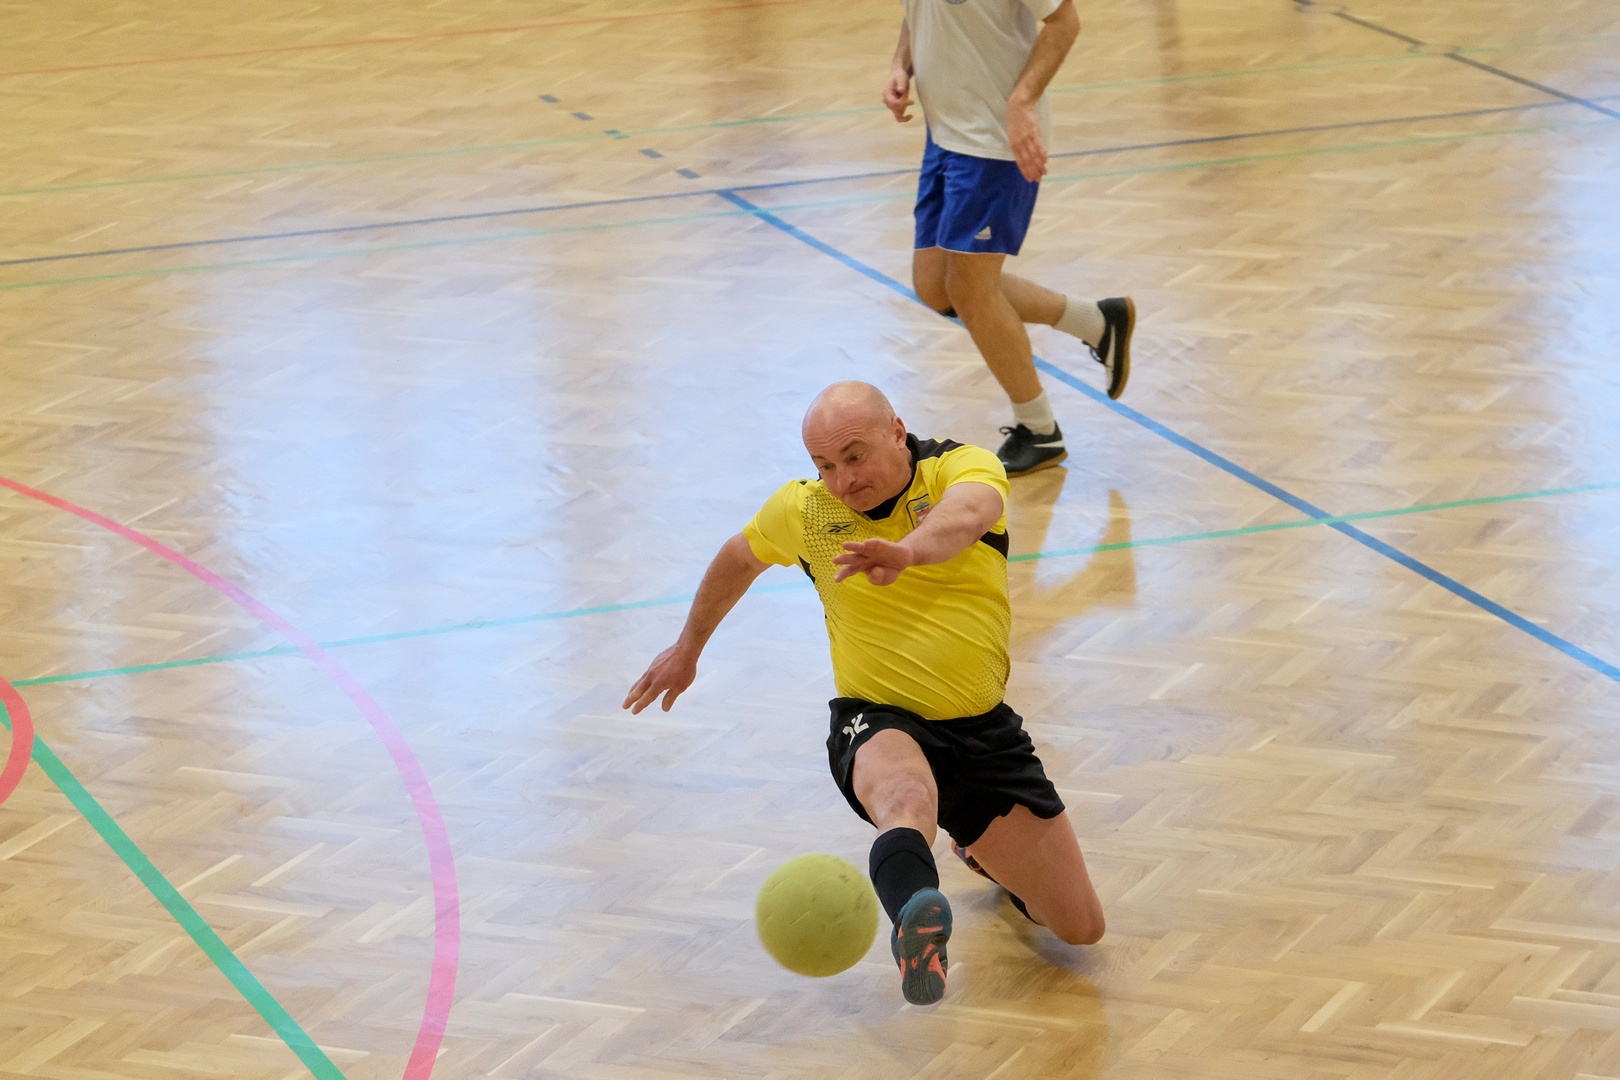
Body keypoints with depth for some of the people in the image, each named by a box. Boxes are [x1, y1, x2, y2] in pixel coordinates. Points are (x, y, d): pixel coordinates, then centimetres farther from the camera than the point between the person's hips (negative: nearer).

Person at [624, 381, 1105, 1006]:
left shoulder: (964, 468, -9)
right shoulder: (803, 510, -2)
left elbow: (965, 515, -35)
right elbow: (740, 558, 21)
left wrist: (909, 550, -58)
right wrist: (689, 647, 34)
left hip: (982, 726, 2)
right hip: (878, 720, -2)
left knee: (1080, 927, 4)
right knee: (906, 792, -42)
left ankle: (984, 850, 37)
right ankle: (916, 915, -75)